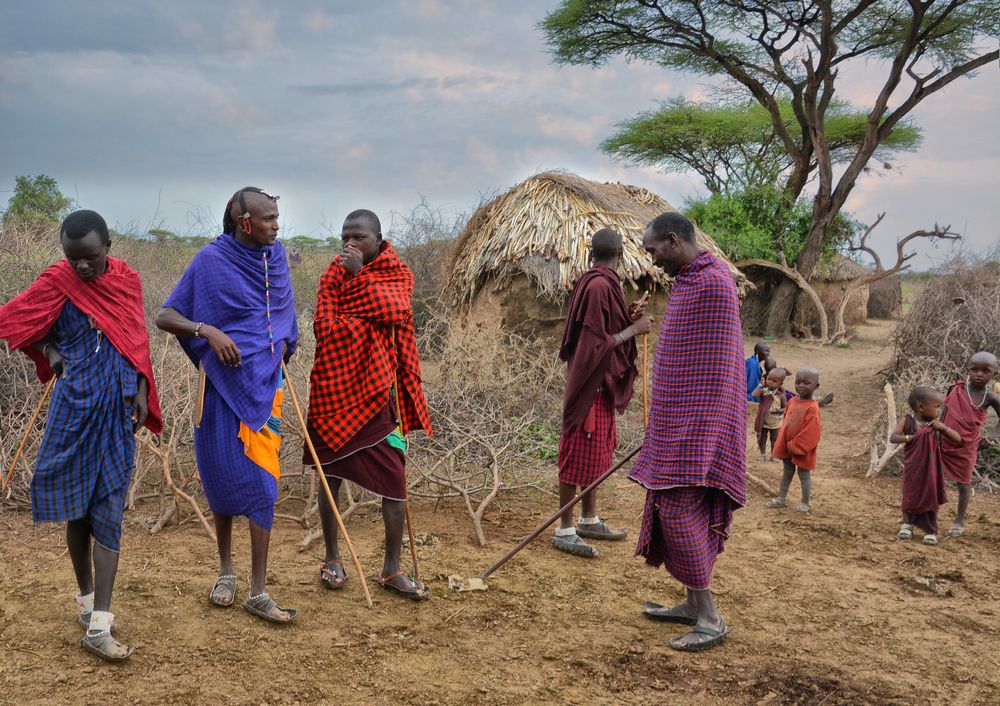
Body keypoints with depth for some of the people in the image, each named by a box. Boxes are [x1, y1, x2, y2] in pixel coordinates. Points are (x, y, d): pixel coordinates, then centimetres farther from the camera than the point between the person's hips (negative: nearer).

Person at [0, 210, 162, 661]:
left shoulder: (127, 279, 2)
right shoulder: (57, 281, -6)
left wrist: (141, 391, 3)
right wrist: (49, 350, -8)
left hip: (118, 408, 2)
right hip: (75, 406, -2)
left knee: (108, 510, -2)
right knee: (75, 506, 8)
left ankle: (98, 625, -2)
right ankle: (87, 598, 27)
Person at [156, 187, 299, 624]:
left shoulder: (276, 257, 4)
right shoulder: (211, 260, -7)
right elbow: (165, 317, -7)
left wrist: (282, 346, 5)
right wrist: (207, 331, -23)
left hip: (263, 384, 2)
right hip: (223, 383, -2)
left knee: (260, 482, -3)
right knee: (222, 476, 7)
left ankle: (258, 593, 1)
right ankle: (225, 571, 28)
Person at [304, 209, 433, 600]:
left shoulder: (398, 273, 3)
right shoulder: (333, 273, 2)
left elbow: (394, 307, -19)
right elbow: (324, 327, -11)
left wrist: (358, 274, -16)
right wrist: (369, 321, -18)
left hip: (377, 394, 0)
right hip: (335, 390, 0)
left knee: (395, 481, -1)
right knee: (330, 476, 9)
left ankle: (392, 570, 11)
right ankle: (332, 558, 26)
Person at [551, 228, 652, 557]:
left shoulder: (596, 282, 11)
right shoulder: (599, 286, -20)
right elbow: (597, 344, -21)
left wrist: (628, 317, 9)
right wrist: (633, 329, -13)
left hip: (599, 385, 10)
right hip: (591, 385, -10)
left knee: (597, 453, 17)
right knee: (579, 455, -4)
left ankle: (589, 519, 28)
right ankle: (565, 530, 3)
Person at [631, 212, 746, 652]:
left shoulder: (713, 283, -17)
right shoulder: (686, 281, 15)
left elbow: (718, 367, -21)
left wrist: (702, 440, -22)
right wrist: (661, 426, 24)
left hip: (696, 424, -10)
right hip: (678, 422, 10)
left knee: (681, 512, -10)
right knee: (679, 512, 13)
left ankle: (710, 620, -2)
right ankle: (693, 604, 23)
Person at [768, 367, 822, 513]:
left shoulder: (812, 408, -22)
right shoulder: (792, 401, 1)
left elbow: (810, 434, -23)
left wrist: (794, 446, -18)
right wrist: (781, 442, 9)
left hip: (802, 449, -7)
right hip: (787, 446, 7)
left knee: (804, 475, 9)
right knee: (787, 472, 20)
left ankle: (805, 503, 23)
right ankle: (782, 499, 33)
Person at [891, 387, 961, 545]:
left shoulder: (936, 425, -7)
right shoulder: (907, 422, -10)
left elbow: (958, 439, -8)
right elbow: (893, 438, -16)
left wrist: (943, 428, -25)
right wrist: (911, 437, -29)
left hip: (930, 469, 1)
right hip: (912, 469, 0)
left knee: (929, 497, 3)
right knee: (910, 496, 11)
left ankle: (930, 531, 12)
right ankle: (907, 524, 30)